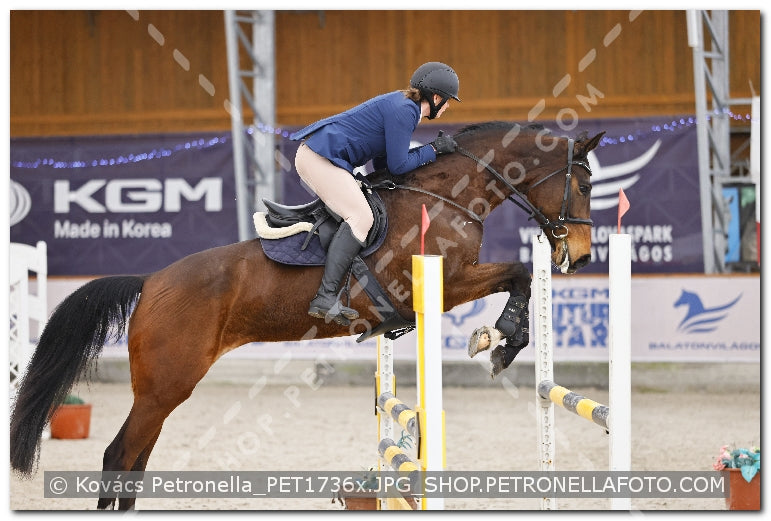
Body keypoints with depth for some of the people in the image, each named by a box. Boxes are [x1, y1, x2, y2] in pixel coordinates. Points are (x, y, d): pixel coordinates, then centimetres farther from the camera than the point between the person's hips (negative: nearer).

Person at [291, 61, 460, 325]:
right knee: (360, 217, -19)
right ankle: (326, 298, -27)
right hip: (322, 158, -11)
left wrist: (433, 149, 13)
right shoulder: (403, 111, -15)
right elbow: (398, 166, -14)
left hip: (313, 155, 11)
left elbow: (381, 161, 17)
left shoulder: (401, 105, 17)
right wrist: (433, 149, -3)